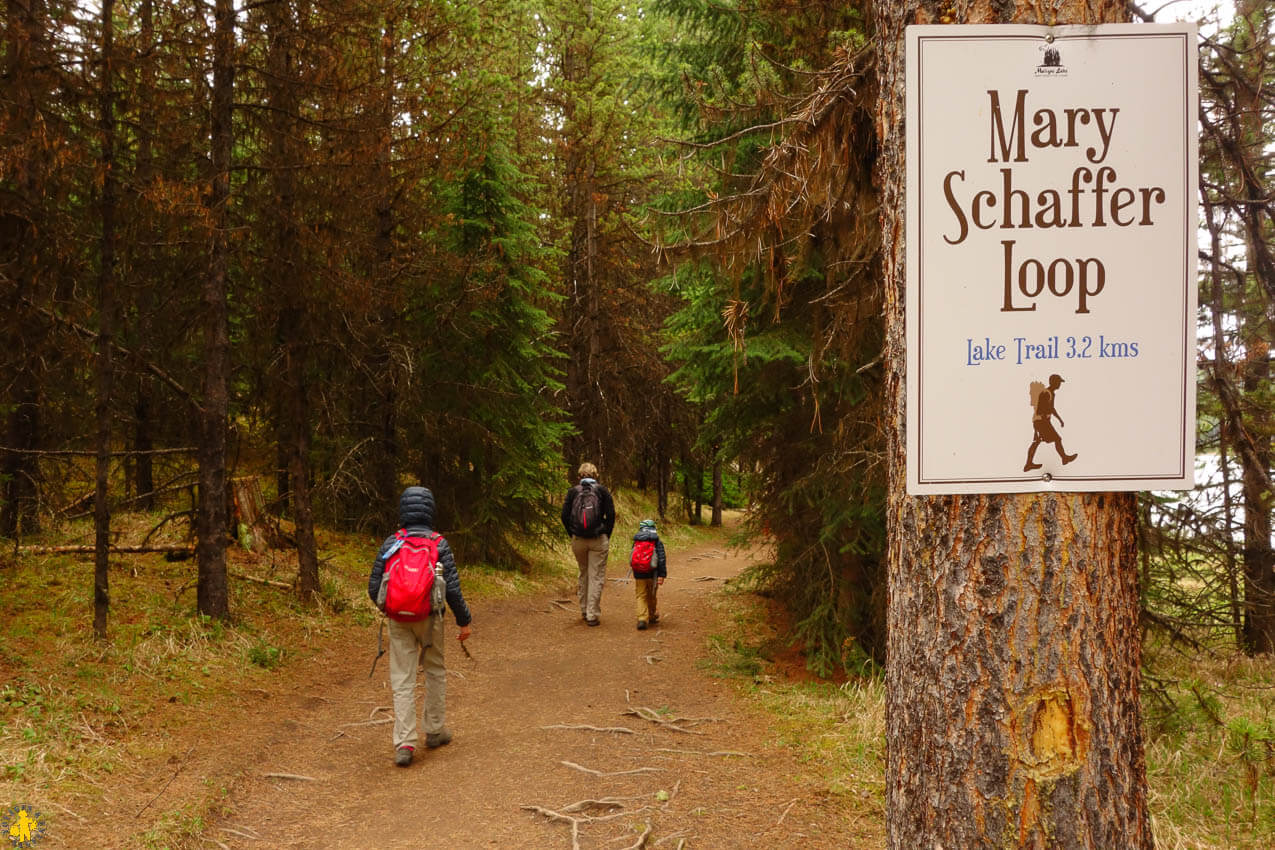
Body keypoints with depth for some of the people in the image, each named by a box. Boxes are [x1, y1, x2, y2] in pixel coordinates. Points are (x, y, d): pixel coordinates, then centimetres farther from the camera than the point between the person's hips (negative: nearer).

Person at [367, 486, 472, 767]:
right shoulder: (439, 544, -6)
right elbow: (452, 588, -9)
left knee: (402, 680, 3)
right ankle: (435, 730, 30)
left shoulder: (390, 543, -2)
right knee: (435, 671, 19)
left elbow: (374, 588, 0)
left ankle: (404, 744, -5)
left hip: (398, 620, 1)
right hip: (429, 618, -1)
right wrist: (464, 620, 2)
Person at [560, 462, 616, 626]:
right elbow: (610, 515, -5)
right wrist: (606, 536, 5)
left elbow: (565, 516, -1)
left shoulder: (572, 492, 2)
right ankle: (593, 615, 0)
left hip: (578, 540, 2)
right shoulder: (602, 491, -1)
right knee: (596, 577, 2)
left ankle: (584, 611, 26)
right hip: (599, 540, -2)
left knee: (583, 574, 19)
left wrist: (573, 536, 9)